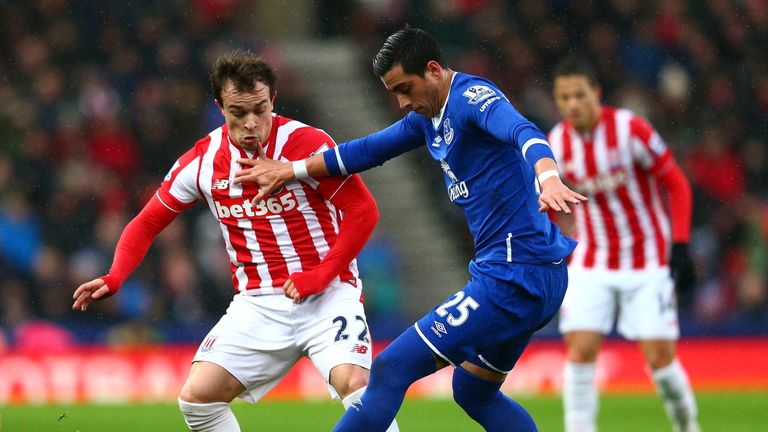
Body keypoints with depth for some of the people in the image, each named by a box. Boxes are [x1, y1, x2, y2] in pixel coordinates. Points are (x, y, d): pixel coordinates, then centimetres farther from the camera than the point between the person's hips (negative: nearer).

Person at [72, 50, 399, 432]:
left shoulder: (306, 144, -12)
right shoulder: (203, 161, 0)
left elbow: (363, 211, -10)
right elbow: (148, 222, 9)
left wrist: (319, 276, -18)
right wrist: (113, 279, -8)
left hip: (326, 295, -4)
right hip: (257, 303, 4)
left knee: (354, 384, -27)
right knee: (197, 397, -8)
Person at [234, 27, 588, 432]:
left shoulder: (473, 97, -15)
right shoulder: (430, 116, 14)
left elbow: (524, 132, -35)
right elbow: (369, 150, 28)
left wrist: (548, 178, -55)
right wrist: (291, 170, 31)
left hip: (513, 279, -11)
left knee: (392, 369, -8)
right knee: (474, 393, 22)